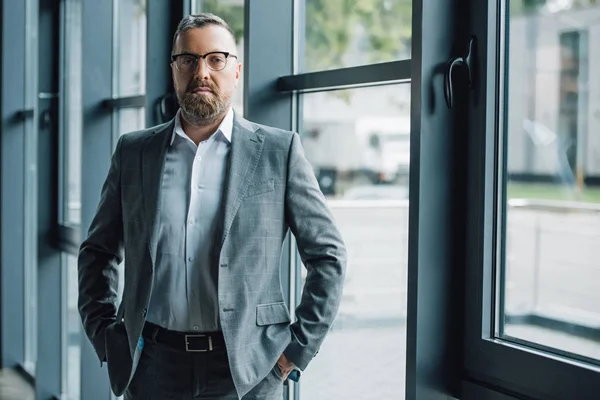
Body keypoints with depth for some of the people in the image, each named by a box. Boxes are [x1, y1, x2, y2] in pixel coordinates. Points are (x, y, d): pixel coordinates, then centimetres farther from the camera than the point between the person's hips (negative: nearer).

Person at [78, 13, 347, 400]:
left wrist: (299, 349, -2)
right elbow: (97, 252, 16)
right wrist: (106, 335, 6)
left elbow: (329, 255, 2)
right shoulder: (133, 151, 7)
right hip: (155, 366, 2)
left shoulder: (279, 151, 0)